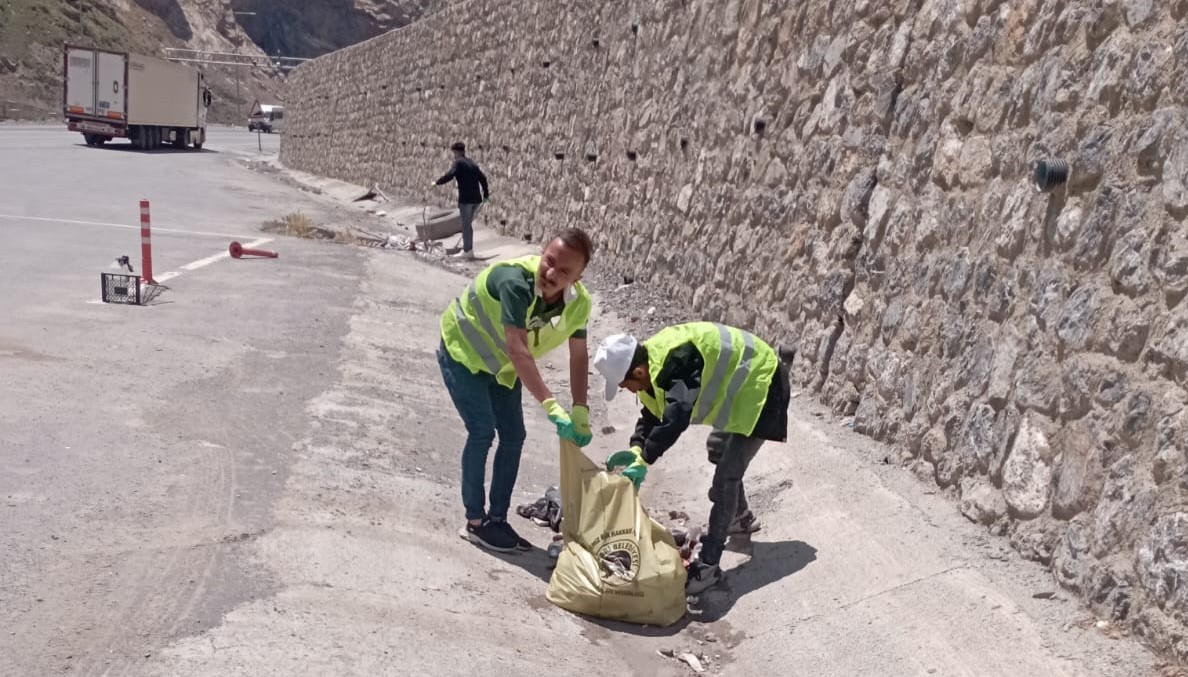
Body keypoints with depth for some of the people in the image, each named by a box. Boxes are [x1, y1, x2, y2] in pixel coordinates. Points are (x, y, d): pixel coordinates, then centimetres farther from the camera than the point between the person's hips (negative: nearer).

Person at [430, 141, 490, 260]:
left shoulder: (458, 162, -4)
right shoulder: (472, 163, 17)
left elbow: (450, 175, -18)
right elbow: (483, 178, 18)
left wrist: (437, 183, -8)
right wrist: (486, 194, 26)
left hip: (465, 198, -7)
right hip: (476, 198, 7)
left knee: (466, 225, -1)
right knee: (468, 224, 16)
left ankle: (468, 251, 0)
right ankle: (467, 249, 20)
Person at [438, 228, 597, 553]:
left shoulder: (579, 303, -19)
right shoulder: (515, 280, -40)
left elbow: (579, 356, -6)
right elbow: (517, 349, -44)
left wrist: (580, 409, -15)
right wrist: (551, 406, -48)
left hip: (501, 365, 7)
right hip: (463, 352, -6)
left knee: (513, 437, 5)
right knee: (482, 432, -13)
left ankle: (497, 518, 18)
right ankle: (475, 522, 1)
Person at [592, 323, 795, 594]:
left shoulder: (675, 361, -36)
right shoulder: (654, 362, -4)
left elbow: (677, 415, -46)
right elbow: (652, 412, 5)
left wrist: (644, 461, -43)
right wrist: (636, 449, -10)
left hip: (760, 387, -10)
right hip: (740, 385, 10)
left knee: (727, 474, -15)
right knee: (718, 450, 27)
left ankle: (708, 565, -11)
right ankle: (741, 518, 48)